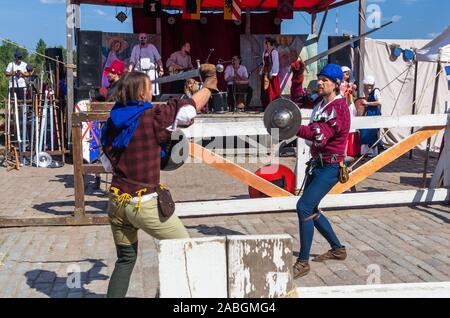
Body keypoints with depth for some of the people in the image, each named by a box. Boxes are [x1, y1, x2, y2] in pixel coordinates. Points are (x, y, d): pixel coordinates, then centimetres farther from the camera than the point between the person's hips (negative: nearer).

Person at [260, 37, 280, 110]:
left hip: (271, 74, -8)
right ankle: (266, 106, 16)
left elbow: (275, 63, -15)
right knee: (265, 90, 9)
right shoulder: (265, 52, 13)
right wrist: (261, 72, 11)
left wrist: (271, 74, -19)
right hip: (265, 73, 8)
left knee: (272, 90, -5)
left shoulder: (274, 51, -10)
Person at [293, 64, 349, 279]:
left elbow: (320, 135, -25)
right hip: (317, 163, 10)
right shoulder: (322, 105, 14)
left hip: (330, 166, -10)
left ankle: (303, 262, -12)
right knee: (311, 210, 17)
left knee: (304, 206, -19)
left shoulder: (338, 107, -15)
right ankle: (337, 249, 34)